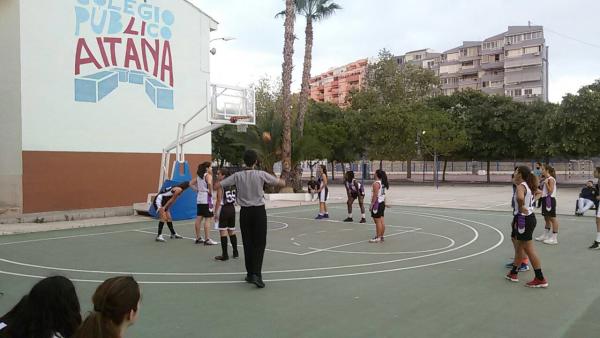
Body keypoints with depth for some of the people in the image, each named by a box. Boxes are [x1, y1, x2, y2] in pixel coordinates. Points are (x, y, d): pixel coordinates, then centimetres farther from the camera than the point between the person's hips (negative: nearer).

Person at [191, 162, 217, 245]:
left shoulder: (199, 176, 14)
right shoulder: (208, 175, -10)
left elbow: (191, 183, 19)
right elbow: (209, 183, -30)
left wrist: (197, 190, 13)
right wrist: (210, 192, -16)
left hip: (200, 197, 8)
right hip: (207, 198, -8)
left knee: (199, 218, 11)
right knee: (208, 218, -5)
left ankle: (198, 238, 19)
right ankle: (207, 239, -5)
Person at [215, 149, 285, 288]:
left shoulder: (237, 176, -4)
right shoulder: (261, 174, -8)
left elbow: (217, 186, -2)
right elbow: (282, 184, -3)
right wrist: (279, 179, 18)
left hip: (245, 212, 2)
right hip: (259, 211, -2)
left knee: (248, 243, 11)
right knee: (260, 243, 1)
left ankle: (250, 274, 18)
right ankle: (256, 274, -10)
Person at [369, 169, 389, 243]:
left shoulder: (376, 183, -15)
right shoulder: (383, 183, 12)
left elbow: (375, 195, -19)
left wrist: (371, 205, -16)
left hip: (377, 203, -9)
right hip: (382, 203, 9)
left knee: (378, 221, -5)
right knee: (382, 221, 11)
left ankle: (378, 238, -2)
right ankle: (381, 237, 16)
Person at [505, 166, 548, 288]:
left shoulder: (521, 186, -18)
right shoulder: (528, 186, 10)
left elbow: (520, 198, -41)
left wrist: (521, 207, -22)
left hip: (523, 219, -10)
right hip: (529, 217, 10)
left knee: (529, 250, -4)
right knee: (519, 247, 20)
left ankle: (540, 279, 0)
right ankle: (513, 273, 31)